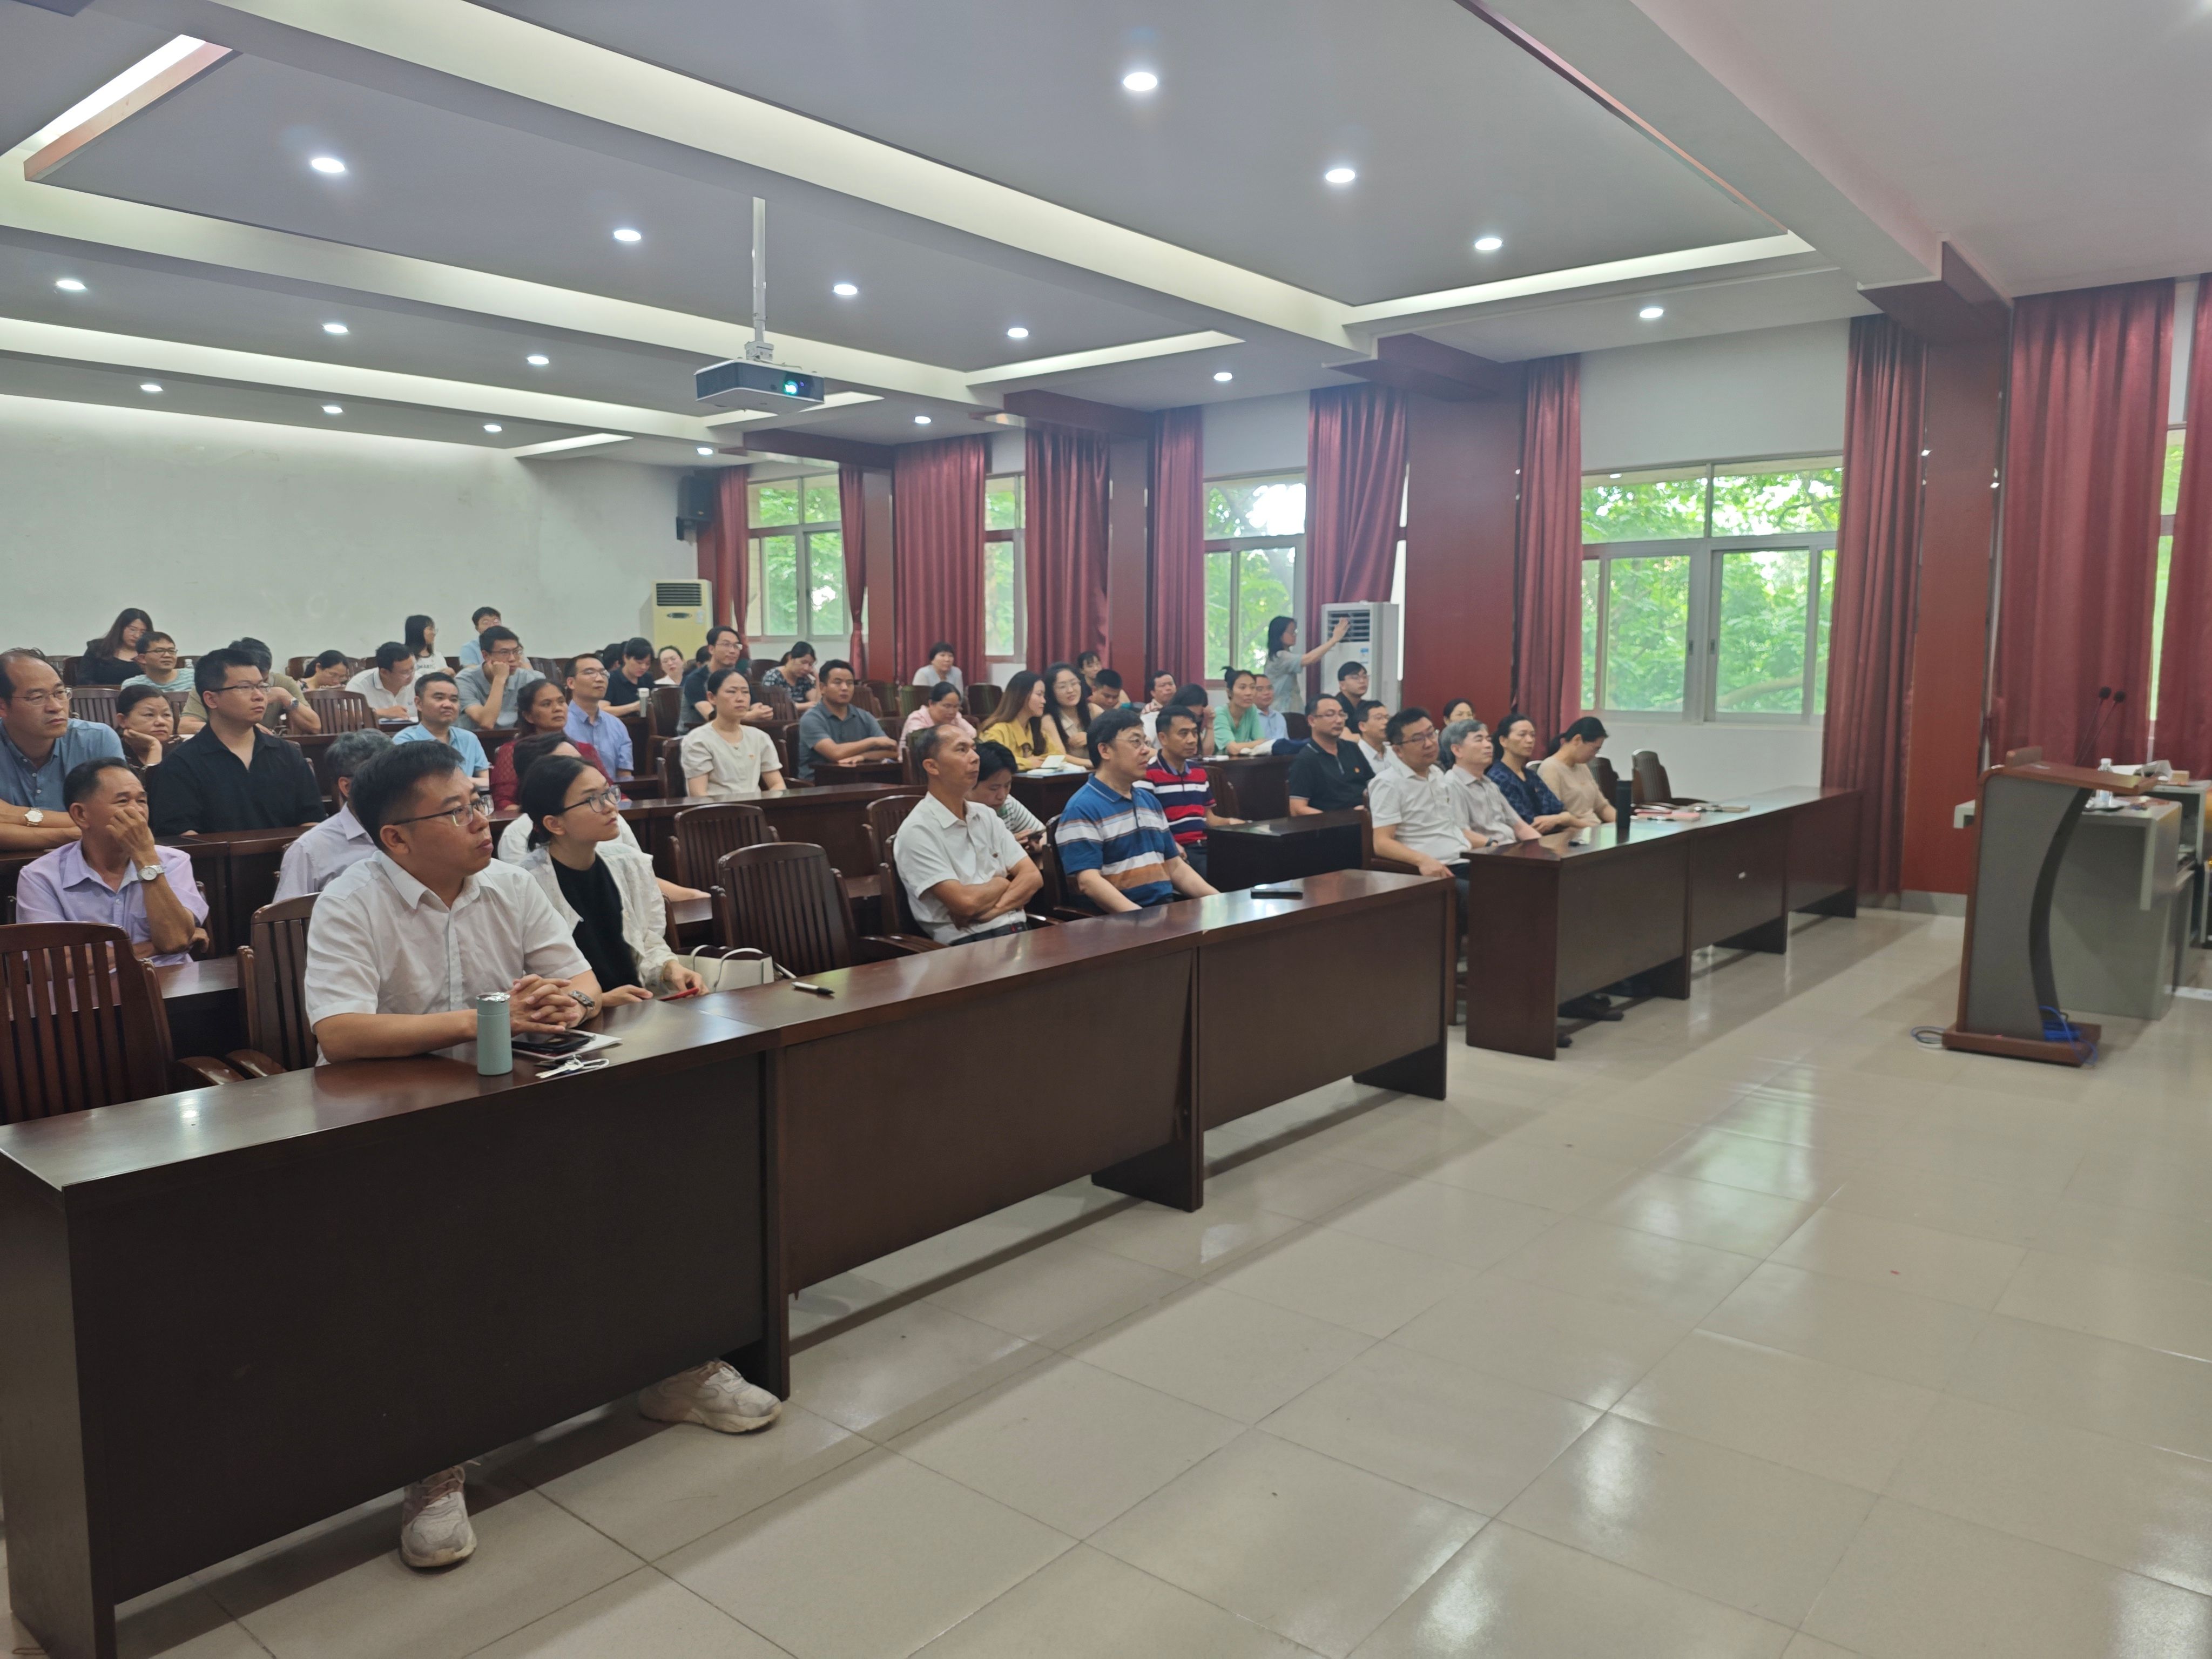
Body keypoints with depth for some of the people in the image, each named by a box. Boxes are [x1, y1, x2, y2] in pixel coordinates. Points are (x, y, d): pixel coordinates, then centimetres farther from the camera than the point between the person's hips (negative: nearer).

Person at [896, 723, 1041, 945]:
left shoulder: (986, 815, 14)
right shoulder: (917, 831, -8)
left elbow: (1032, 877, 9)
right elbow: (965, 902, -16)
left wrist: (991, 909, -9)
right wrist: (1002, 883, 4)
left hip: (1016, 930, 7)